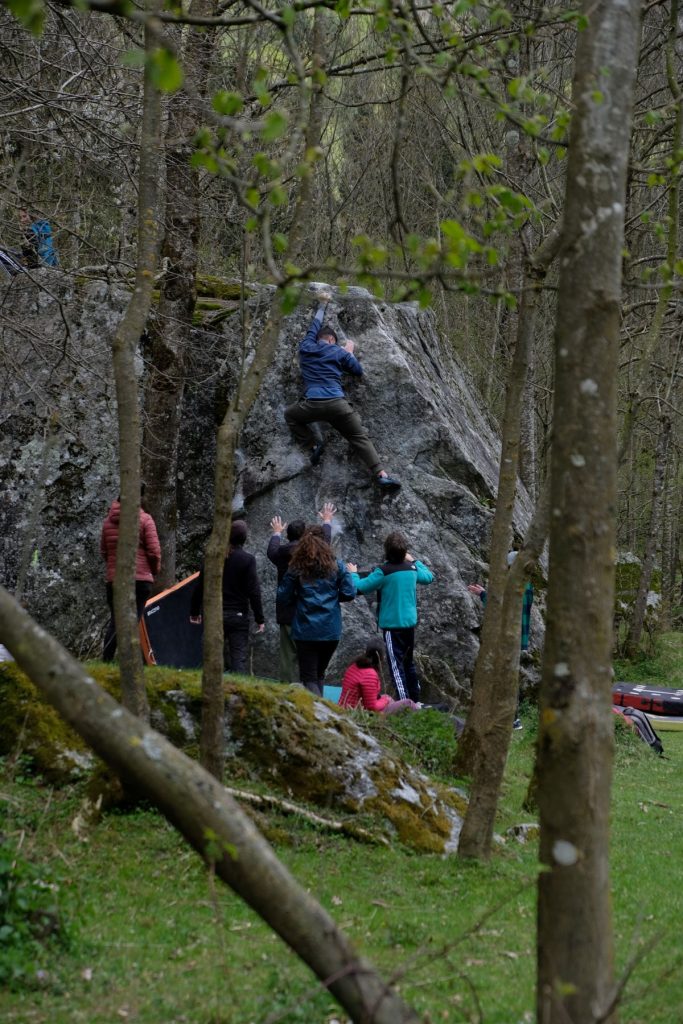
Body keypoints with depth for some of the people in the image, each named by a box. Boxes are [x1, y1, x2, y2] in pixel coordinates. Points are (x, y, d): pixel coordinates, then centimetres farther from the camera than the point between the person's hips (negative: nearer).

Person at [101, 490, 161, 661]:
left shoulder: (108, 520, 8)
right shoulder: (144, 519, -7)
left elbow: (103, 551, 14)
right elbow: (154, 551, -8)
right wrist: (155, 570, 9)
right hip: (140, 579, -4)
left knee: (114, 621, 11)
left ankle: (106, 661, 6)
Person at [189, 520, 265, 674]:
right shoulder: (247, 559, -8)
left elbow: (199, 587, 6)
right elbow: (254, 591, -10)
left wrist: (194, 611, 17)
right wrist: (260, 619, -4)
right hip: (238, 615, -3)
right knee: (239, 658, -2)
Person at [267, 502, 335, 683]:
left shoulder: (282, 553, -1)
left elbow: (271, 551, 25)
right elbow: (325, 539, 18)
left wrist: (277, 532, 44)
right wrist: (327, 521, 38)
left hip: (287, 615, 2)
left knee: (289, 658, 4)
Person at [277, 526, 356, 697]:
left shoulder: (296, 569, -3)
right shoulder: (336, 566, 1)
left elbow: (284, 597, -2)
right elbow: (349, 593, -3)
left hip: (305, 630, -2)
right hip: (331, 630, 2)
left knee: (309, 677, 1)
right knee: (319, 673, 21)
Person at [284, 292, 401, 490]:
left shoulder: (305, 348, 18)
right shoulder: (339, 352, 13)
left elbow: (315, 325, 36)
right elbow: (359, 371, 21)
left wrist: (323, 304, 52)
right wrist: (349, 353, 37)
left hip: (312, 405, 0)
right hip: (338, 404, 0)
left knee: (289, 414, 29)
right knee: (360, 437, 6)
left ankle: (313, 444, 7)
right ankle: (381, 475, -12)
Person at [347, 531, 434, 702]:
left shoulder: (383, 572, -16)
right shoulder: (412, 569, 2)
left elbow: (360, 587, -14)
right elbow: (429, 577, 22)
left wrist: (353, 574, 6)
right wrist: (414, 561, 32)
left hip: (392, 624, -6)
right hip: (410, 622, 6)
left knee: (396, 664, -5)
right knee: (409, 662, 19)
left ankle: (404, 703, -11)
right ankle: (415, 701, 24)